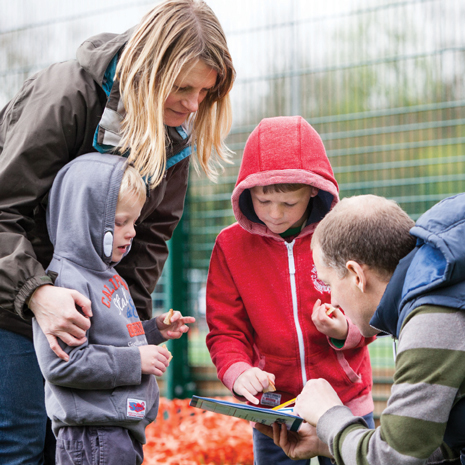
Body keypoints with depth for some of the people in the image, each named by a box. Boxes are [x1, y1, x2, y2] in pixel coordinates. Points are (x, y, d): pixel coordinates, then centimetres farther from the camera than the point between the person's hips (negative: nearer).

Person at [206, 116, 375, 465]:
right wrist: (238, 372, -19)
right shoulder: (231, 245, -3)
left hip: (347, 406, 0)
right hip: (272, 410, 1)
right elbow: (225, 330, 0)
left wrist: (344, 331, -19)